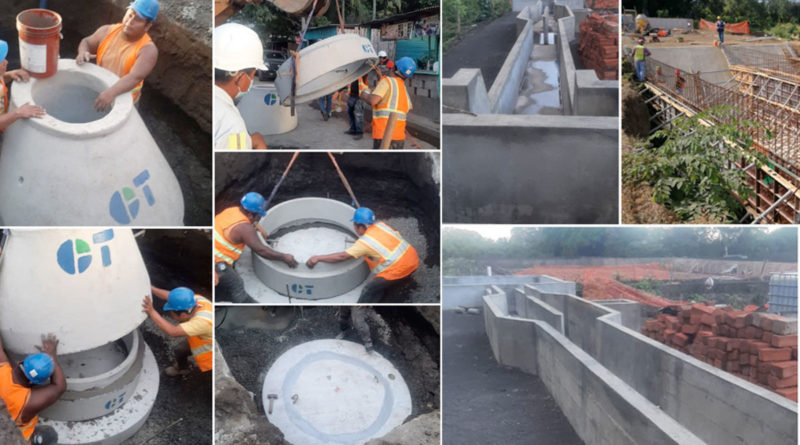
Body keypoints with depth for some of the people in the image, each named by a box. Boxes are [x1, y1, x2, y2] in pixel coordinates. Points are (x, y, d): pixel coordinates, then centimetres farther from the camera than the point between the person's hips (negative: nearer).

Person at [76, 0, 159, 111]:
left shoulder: (148, 50, -23)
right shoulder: (108, 31, -7)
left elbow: (135, 78, -36)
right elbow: (87, 42, 11)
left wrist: (112, 92, -51)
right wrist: (83, 53, -13)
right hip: (97, 90, 4)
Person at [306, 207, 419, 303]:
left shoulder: (365, 242, -12)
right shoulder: (381, 224, 6)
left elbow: (342, 256, -11)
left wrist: (318, 258, -5)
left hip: (399, 270, -8)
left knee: (369, 291, 0)